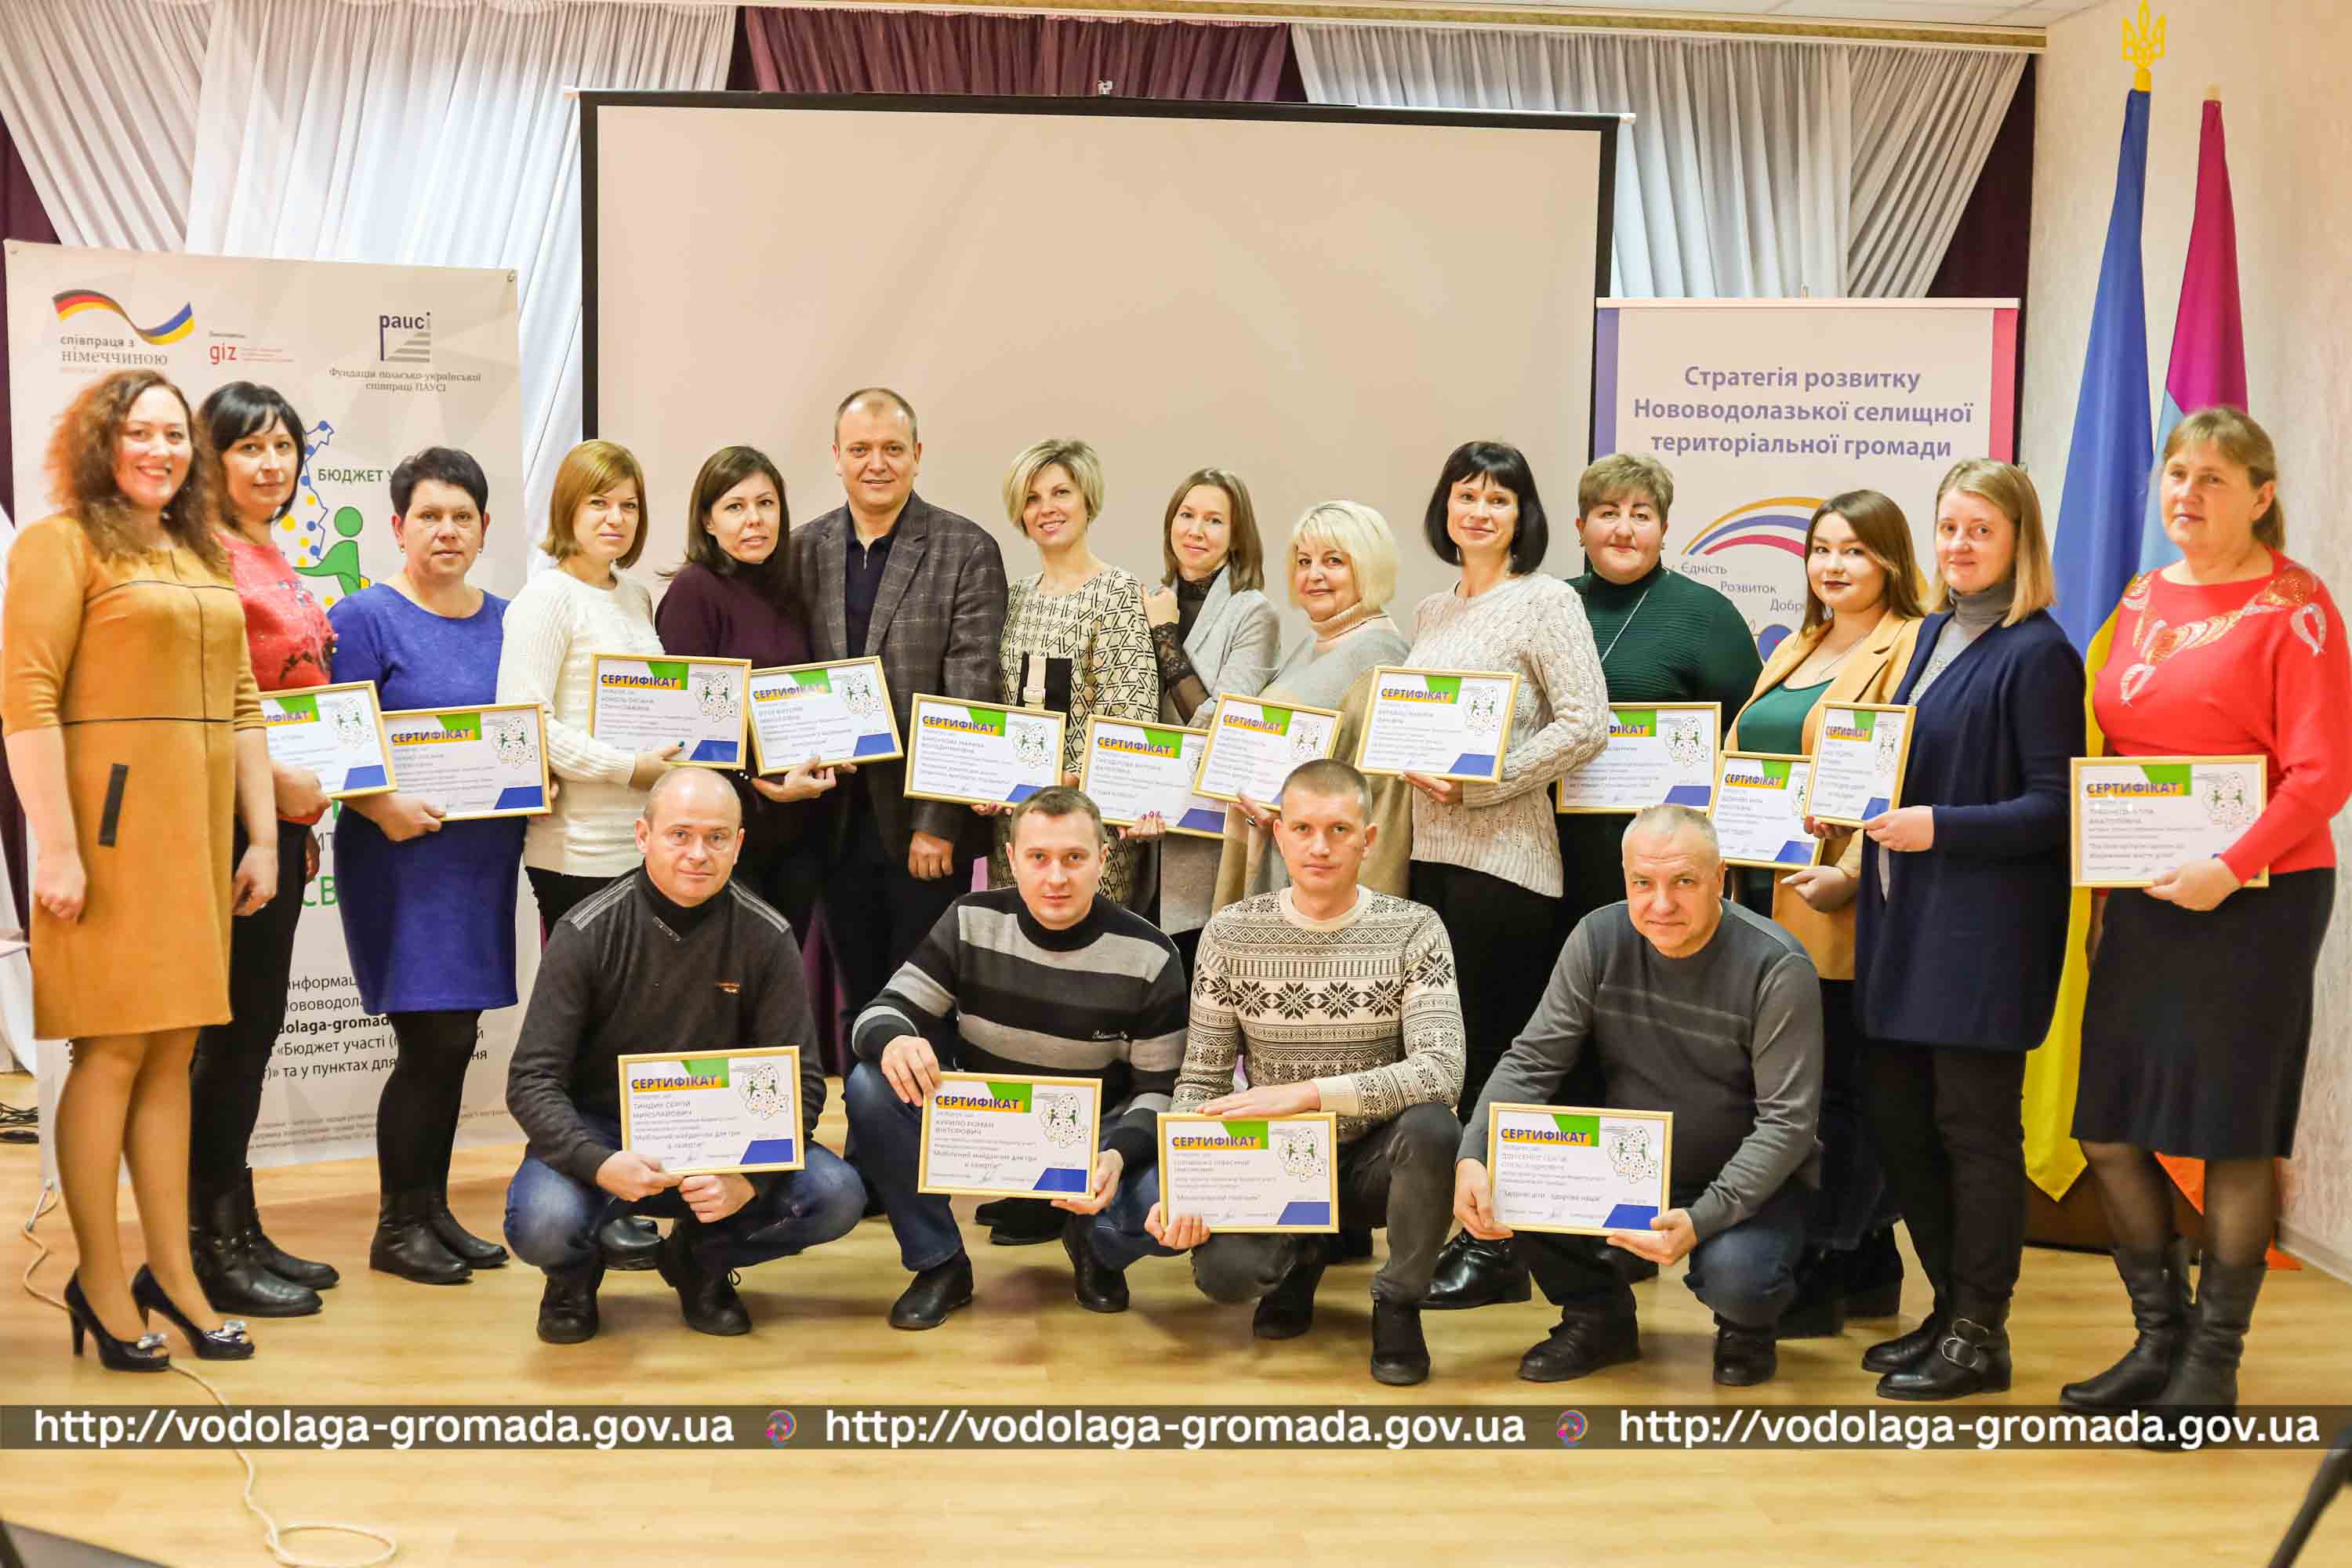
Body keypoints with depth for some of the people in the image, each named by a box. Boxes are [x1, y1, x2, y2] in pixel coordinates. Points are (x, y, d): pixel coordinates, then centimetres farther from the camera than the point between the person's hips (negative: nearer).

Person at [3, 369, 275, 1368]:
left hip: (197, 826, 7)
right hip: (111, 821, -7)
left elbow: (242, 706, 18)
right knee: (114, 1047, -4)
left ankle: (172, 1271, 16)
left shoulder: (204, 558, 19)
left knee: (174, 1048, 9)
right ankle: (100, 1280, 6)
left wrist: (262, 837, 12)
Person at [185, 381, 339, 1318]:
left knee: (256, 1021, 12)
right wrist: (277, 780, -20)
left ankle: (240, 1230, 21)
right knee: (235, 1024, -4)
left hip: (279, 814, 9)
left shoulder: (272, 558, 16)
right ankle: (211, 1245, 4)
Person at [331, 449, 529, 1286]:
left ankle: (433, 1210, 22)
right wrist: (383, 805, -24)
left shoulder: (505, 621, 12)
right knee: (432, 1041, -7)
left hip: (485, 855, 6)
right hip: (402, 853, -6)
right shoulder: (365, 619, -6)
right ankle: (398, 1227, 6)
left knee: (453, 1042, 10)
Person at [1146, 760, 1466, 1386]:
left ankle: (1398, 1305, -5)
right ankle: (1301, 1254, 12)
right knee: (1223, 1272, -28)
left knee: (1432, 1128, -35)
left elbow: (1441, 1071, -22)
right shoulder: (1232, 933, -5)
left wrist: (1305, 1093, -31)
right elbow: (1201, 1082, -2)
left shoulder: (1413, 929, -9)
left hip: (1375, 1163, -1)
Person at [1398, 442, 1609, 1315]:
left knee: (1491, 1047, -4)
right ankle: (1457, 1231, 16)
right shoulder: (1432, 613, 17)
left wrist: (1476, 782, -14)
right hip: (1431, 847, 7)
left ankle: (1495, 1250, 4)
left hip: (1504, 853, -7)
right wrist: (1410, 767, 1)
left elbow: (1586, 724, -12)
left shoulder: (1547, 601, -4)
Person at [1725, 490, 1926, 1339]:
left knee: (1830, 1090, -3)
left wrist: (1849, 873, -23)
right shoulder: (1793, 651, 20)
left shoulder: (1909, 649, -6)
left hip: (1836, 912, -8)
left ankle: (1819, 1277, 5)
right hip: (1762, 896, 8)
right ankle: (1868, 1269, 21)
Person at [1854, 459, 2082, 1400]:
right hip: (1907, 915, 8)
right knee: (1895, 1113, 12)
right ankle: (1951, 1310, 26)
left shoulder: (2036, 653, -9)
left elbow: (2053, 806, -13)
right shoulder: (1932, 634, 15)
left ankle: (1980, 1337, 11)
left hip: (1986, 925, -8)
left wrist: (1940, 826, -20)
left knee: (1973, 1126, -1)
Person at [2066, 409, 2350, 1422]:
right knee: (2107, 1129, 8)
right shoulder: (2143, 599, 11)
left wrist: (2229, 868, -23)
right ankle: (2160, 1337, 25)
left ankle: (2214, 1363, 16)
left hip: (2255, 897, -6)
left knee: (2235, 1132, 3)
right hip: (2144, 898, 7)